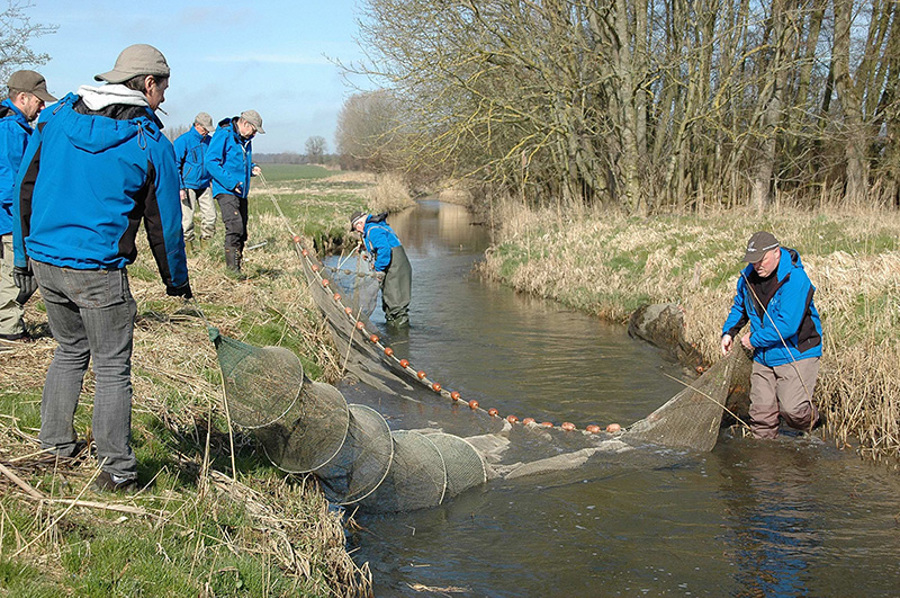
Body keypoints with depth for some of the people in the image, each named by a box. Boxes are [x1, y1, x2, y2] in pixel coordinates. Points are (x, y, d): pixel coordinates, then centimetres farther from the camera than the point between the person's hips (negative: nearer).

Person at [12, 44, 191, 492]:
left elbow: (24, 189, 10)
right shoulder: (151, 144, -7)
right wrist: (176, 279, 13)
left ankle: (56, 445, 32)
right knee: (112, 369, 5)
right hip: (98, 271, -5)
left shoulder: (55, 118, 6)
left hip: (44, 261, 5)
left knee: (69, 350, 24)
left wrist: (22, 253, 18)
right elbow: (164, 221, 0)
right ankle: (117, 470, 9)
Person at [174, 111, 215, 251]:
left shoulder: (209, 141, 9)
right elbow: (175, 165, -8)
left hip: (204, 186, 5)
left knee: (210, 215, -1)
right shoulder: (183, 140, -8)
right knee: (187, 217, -4)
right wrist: (180, 187, -14)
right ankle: (188, 246, 7)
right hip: (188, 186, -5)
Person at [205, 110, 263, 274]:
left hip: (241, 192, 9)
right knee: (235, 226, -21)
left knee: (242, 231, 9)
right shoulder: (224, 135, -10)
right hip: (226, 191, -9)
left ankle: (237, 267, 17)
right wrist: (231, 182, -20)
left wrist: (252, 168, 9)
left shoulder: (245, 140, 17)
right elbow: (211, 161, -16)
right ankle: (232, 267, -19)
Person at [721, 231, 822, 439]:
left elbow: (787, 326, -27)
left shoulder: (795, 279, -22)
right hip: (764, 356, 6)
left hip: (797, 353, -6)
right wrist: (729, 332, 6)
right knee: (761, 411, 5)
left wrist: (754, 339, -16)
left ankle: (810, 419, 18)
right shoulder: (748, 276, 1)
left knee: (791, 408, -15)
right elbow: (739, 306, 21)